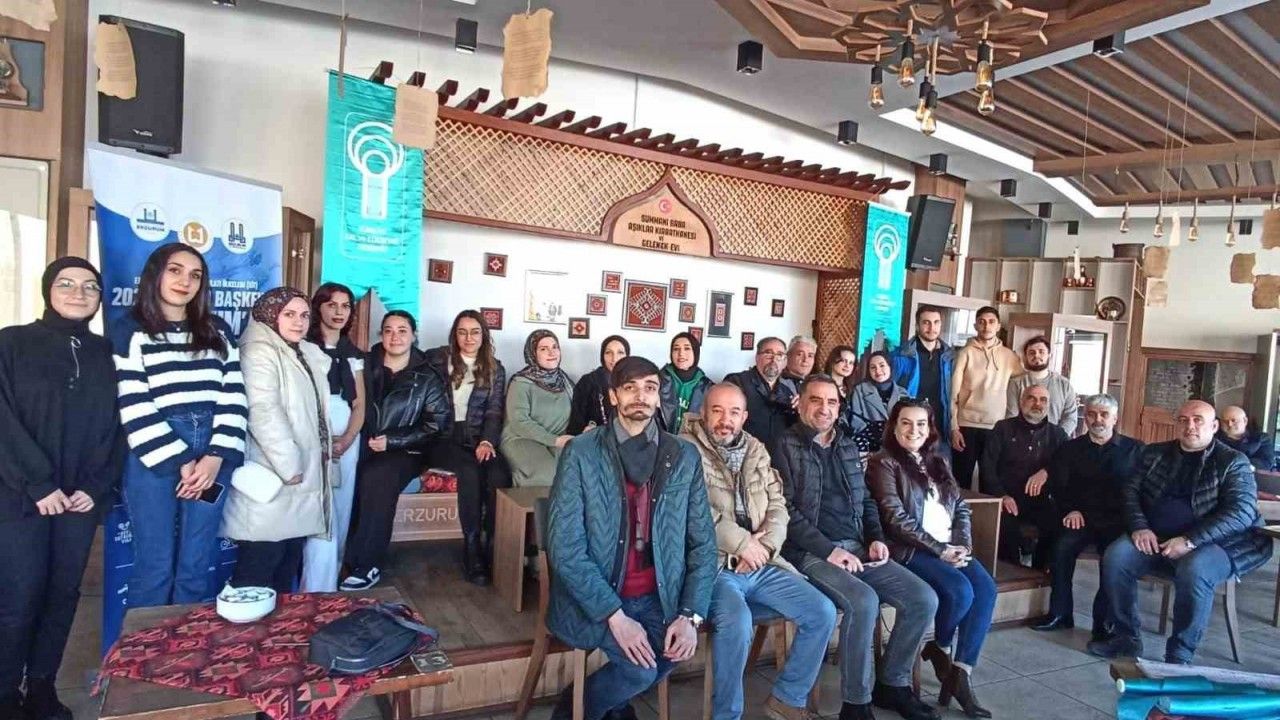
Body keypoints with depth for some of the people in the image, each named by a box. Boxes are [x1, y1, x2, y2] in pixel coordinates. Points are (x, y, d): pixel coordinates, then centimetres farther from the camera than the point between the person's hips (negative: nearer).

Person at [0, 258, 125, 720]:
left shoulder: (106, 354, 8)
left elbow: (118, 426, 6)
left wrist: (97, 487, -5)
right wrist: (38, 484, -14)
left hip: (82, 500, 3)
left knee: (64, 594, 10)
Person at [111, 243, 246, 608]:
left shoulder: (218, 331, 13)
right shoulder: (129, 331, 3)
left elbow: (233, 396, 6)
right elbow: (134, 407, -5)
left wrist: (215, 457, -7)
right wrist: (180, 462, -11)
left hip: (213, 454, 3)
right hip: (154, 458, -3)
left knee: (196, 566, 7)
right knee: (155, 566, 2)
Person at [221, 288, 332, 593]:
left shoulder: (307, 355, 16)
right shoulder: (259, 351, -10)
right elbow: (263, 412, -22)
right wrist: (289, 465, -21)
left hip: (300, 481, 9)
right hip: (271, 484, -8)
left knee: (288, 565, 15)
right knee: (258, 570, -4)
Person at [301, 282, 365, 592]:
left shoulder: (353, 354, 15)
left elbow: (359, 404, 9)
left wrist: (346, 439, -8)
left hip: (347, 440, 5)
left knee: (341, 512, 6)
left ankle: (331, 581, 18)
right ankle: (317, 592, -12)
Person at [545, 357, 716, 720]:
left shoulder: (685, 456, 2)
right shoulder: (581, 452, -9)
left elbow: (703, 542, 3)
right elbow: (565, 548, -13)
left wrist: (690, 614, -9)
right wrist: (615, 615, -20)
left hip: (658, 597, 3)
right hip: (592, 598, -3)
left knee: (672, 654, -22)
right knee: (639, 667, -24)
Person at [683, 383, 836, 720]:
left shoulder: (756, 450, 16)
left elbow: (778, 506, 12)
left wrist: (763, 546, -8)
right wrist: (742, 542, -13)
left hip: (761, 566, 7)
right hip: (714, 565, -6)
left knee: (823, 613, -4)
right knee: (737, 621, -33)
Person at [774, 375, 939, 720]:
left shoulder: (847, 447, 18)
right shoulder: (785, 447, -4)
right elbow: (785, 510, -12)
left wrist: (876, 538, 5)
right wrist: (829, 550, -17)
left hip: (857, 548, 7)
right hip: (811, 552, -7)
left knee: (924, 599, -7)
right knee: (864, 601, -31)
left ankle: (893, 683, 13)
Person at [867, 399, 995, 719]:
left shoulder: (939, 463, 20)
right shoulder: (884, 463, -2)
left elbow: (961, 508, 16)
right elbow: (896, 518, -11)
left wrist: (962, 545, -3)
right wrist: (939, 549, -14)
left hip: (951, 548, 6)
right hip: (911, 549, -6)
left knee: (986, 589, -19)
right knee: (960, 591, -26)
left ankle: (961, 672, -13)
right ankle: (940, 649, 4)